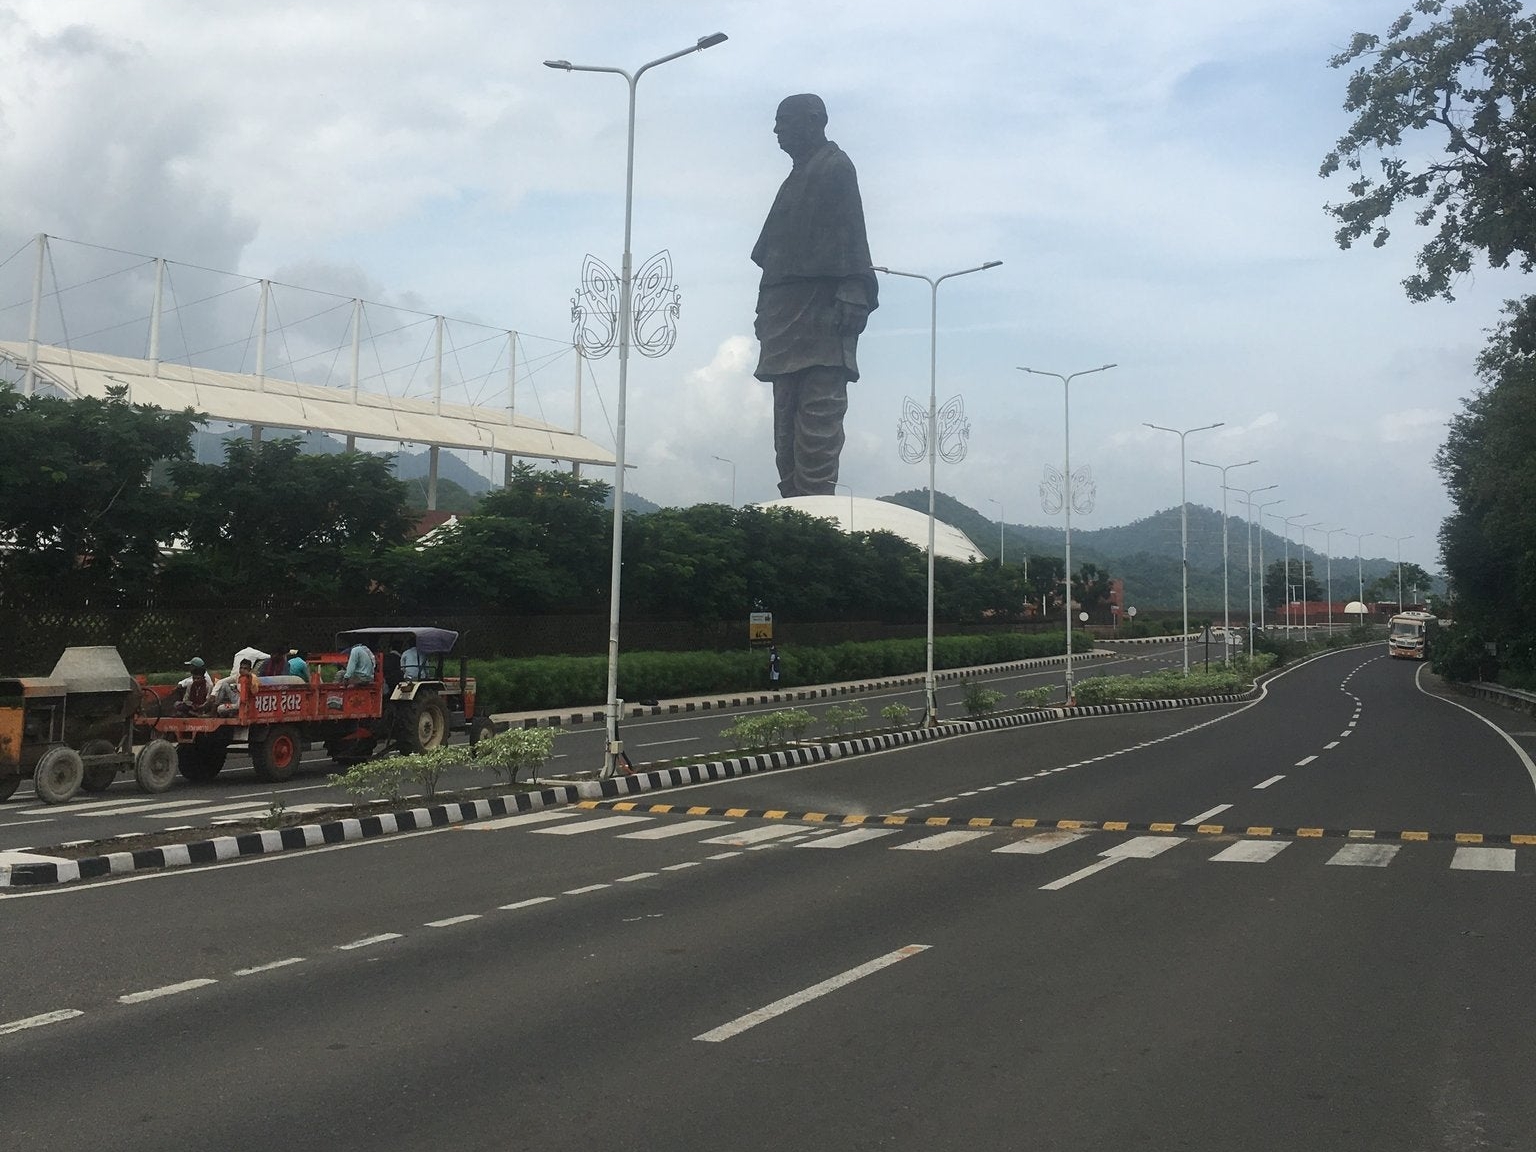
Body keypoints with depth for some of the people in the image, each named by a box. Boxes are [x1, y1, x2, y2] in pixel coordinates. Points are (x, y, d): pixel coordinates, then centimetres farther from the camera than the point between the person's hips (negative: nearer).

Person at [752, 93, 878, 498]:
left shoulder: (835, 167, 1)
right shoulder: (798, 177, 27)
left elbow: (851, 236, -11)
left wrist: (852, 294, -21)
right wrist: (767, 309, 18)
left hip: (822, 310, -9)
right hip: (789, 315, 10)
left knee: (818, 412, -13)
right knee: (787, 416, 5)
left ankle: (816, 502, -16)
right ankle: (794, 501, 7)